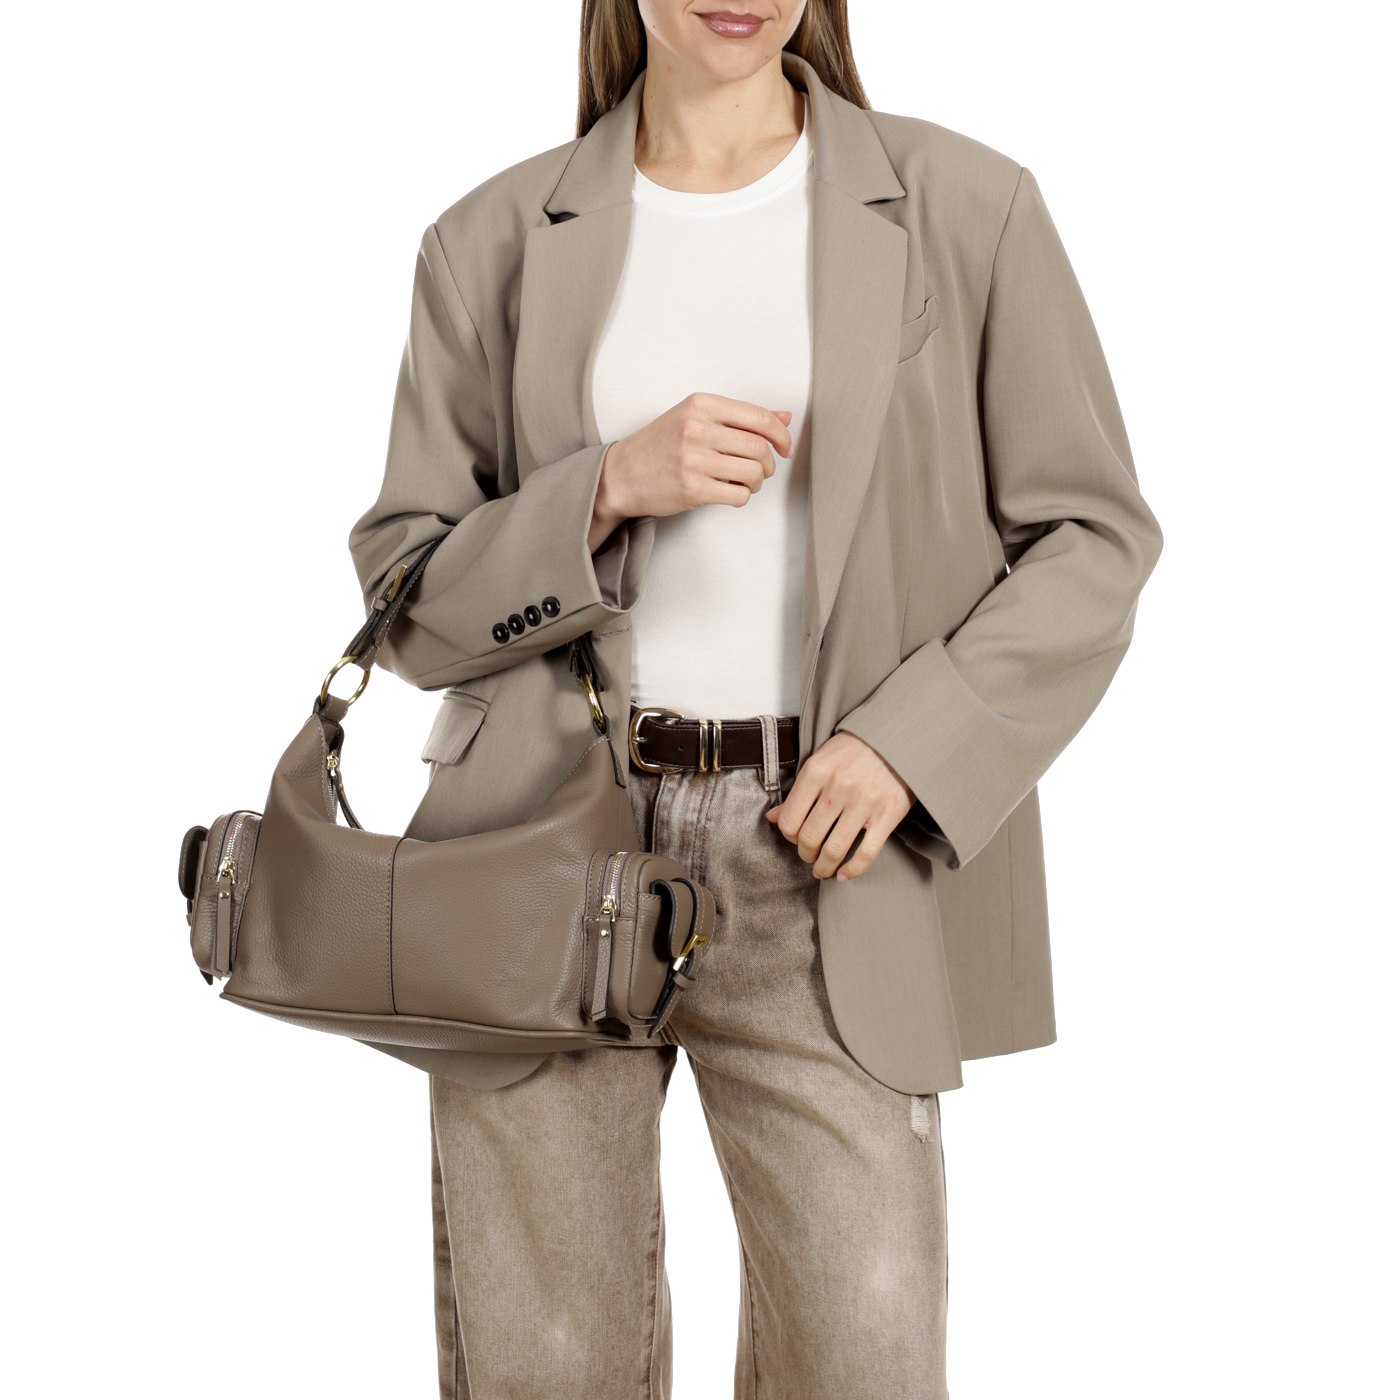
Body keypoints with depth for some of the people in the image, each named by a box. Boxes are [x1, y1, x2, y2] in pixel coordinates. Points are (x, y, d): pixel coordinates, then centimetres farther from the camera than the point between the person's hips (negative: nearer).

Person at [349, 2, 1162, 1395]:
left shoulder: (966, 208, 4)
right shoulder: (496, 243, 7)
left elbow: (1092, 535, 4)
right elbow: (406, 595, 6)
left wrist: (914, 740, -10)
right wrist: (610, 487, -11)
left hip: (820, 867, -1)